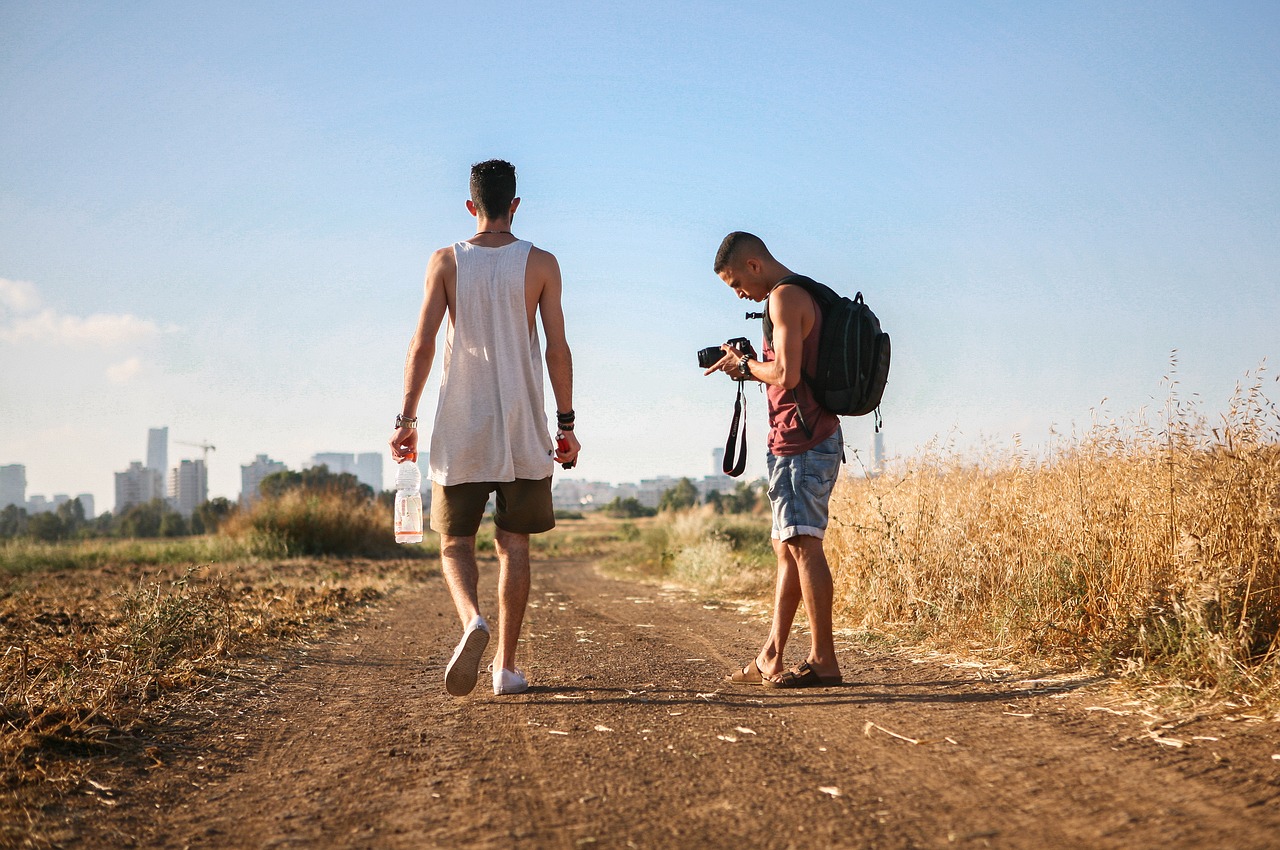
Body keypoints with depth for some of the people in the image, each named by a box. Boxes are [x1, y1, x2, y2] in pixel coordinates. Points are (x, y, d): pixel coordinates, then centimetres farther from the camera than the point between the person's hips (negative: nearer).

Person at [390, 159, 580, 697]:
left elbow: (422, 344, -4)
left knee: (456, 541, 11)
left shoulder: (446, 262, 2)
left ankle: (472, 620, -18)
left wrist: (406, 420, 1)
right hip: (523, 431, 0)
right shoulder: (541, 264, 2)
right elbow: (557, 350, -1)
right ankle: (506, 666, 9)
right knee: (513, 544, 9)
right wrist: (566, 424, 6)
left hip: (459, 431, 0)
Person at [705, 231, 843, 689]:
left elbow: (786, 375, -21)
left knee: (802, 544, -11)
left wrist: (747, 366, -4)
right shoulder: (805, 295, 20)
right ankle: (770, 659, 13)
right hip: (800, 441, 11)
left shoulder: (785, 297, -11)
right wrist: (748, 367, 13)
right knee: (787, 548, 10)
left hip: (803, 440, -11)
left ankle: (823, 660, -10)